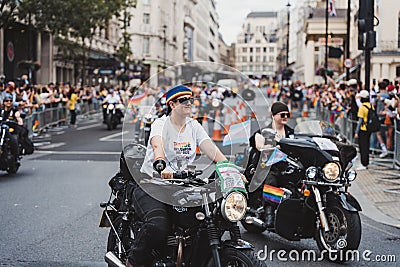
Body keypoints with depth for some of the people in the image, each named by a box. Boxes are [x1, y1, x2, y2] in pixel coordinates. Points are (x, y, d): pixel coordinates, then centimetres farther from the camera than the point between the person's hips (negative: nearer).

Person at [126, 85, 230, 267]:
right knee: (158, 226, -31)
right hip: (151, 183, -6)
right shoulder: (161, 124, -7)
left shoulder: (194, 126, 11)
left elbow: (211, 149, -3)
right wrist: (161, 166, -50)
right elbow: (157, 145, -29)